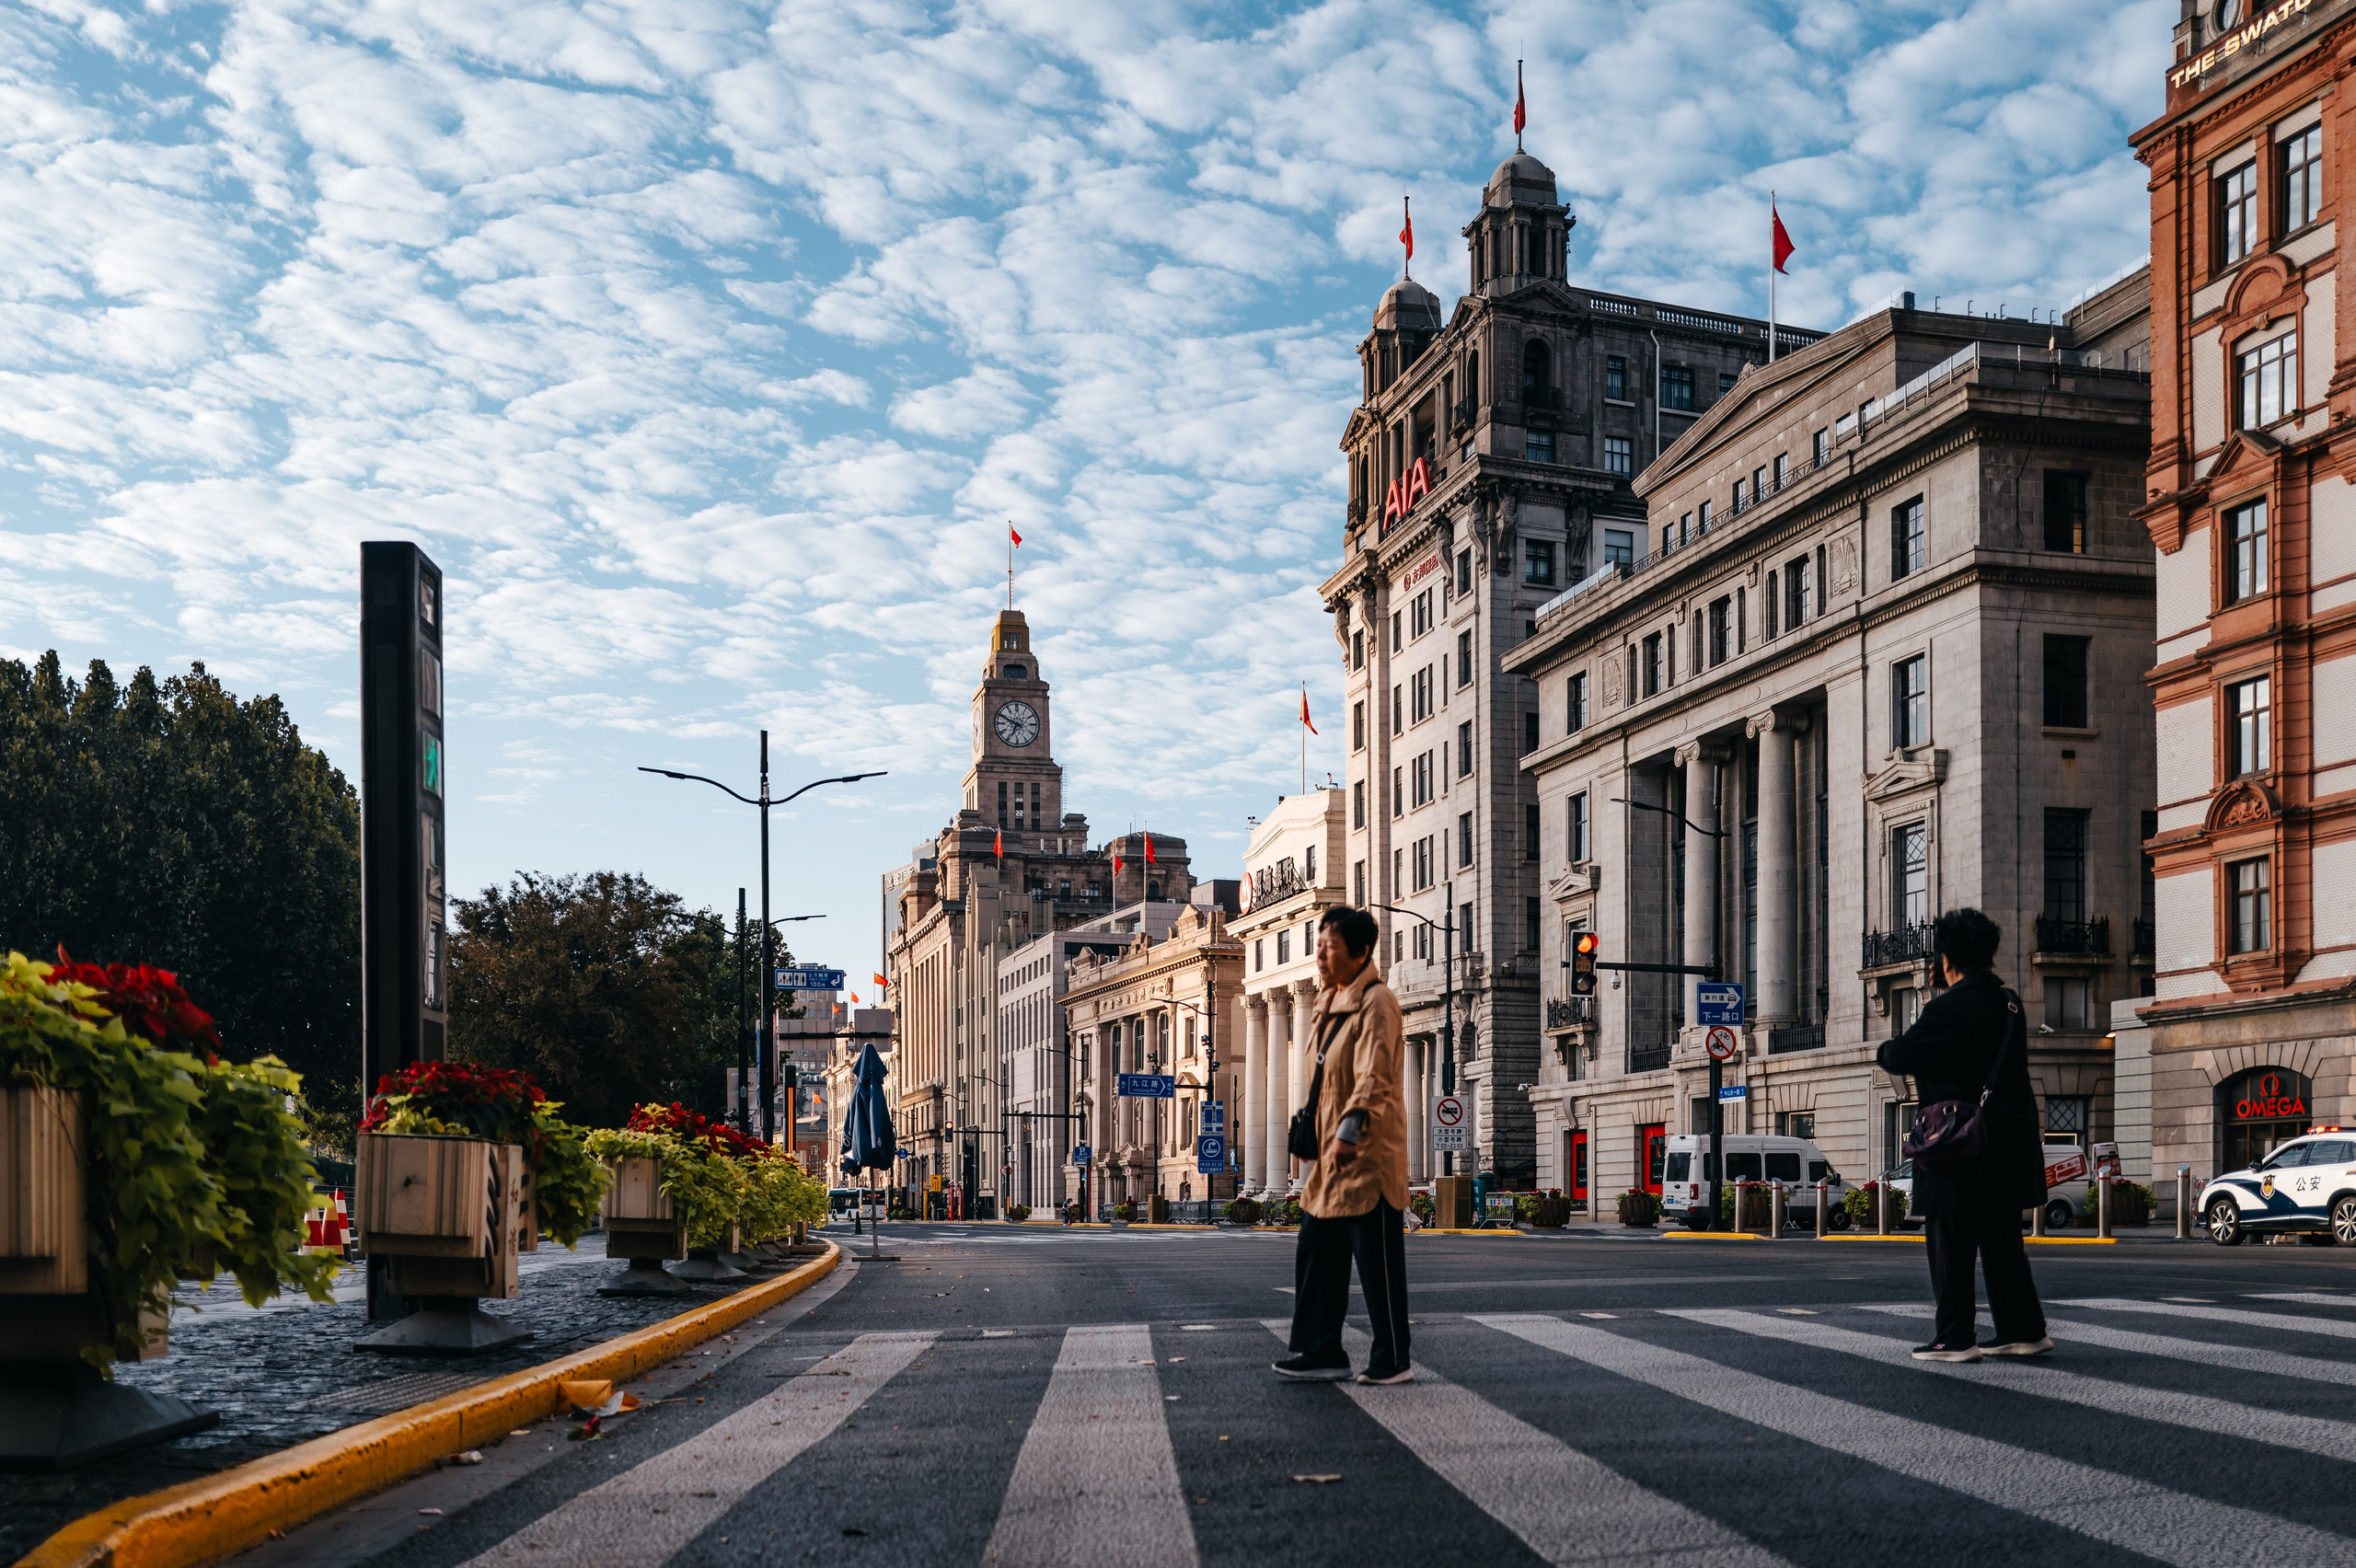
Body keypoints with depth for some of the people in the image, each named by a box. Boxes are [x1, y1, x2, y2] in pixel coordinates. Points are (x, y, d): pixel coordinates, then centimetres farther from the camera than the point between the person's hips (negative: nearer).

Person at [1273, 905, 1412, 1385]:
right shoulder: (1330, 1003, 16)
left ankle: (1393, 1360, 8)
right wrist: (1314, 1130, 19)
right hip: (1331, 1152, 9)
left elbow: (1374, 1077, -24)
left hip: (1367, 1152, -9)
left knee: (1377, 1260, -1)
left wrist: (1349, 1132, -32)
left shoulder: (1376, 1002, -13)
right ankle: (1322, 1352, 17)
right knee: (1316, 1254, 10)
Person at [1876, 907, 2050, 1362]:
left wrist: (1883, 1050, 8)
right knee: (2002, 1241, 14)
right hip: (2007, 1146, 8)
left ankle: (1955, 1338, 1)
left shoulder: (1951, 1007, -16)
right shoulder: (2009, 1003, 9)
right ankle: (2023, 1330, 17)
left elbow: (1901, 1057, -14)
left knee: (1950, 1244, -1)